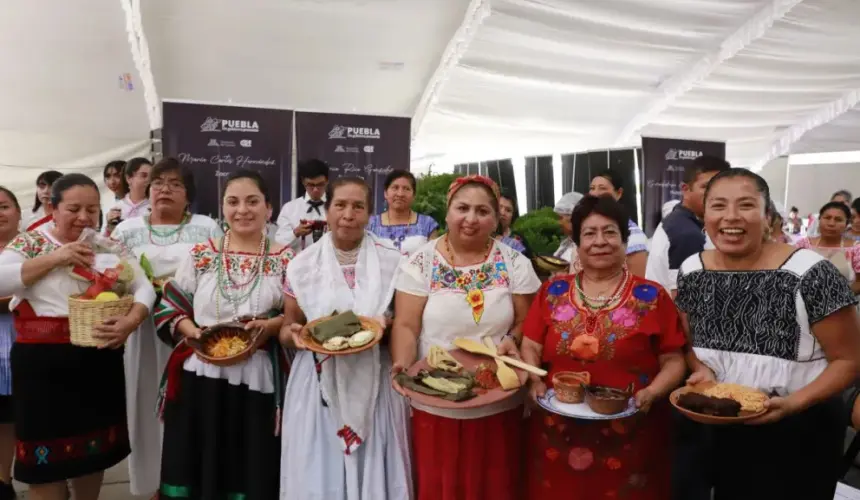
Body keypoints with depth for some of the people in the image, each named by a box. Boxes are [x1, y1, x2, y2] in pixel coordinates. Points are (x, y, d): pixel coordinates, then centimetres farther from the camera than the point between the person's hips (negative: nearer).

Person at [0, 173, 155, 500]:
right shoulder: (29, 243, 0)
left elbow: (144, 288, -1)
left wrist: (132, 320, -20)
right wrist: (54, 258, -19)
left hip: (100, 363, 3)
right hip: (43, 365, -2)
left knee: (94, 450, 16)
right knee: (46, 458, 6)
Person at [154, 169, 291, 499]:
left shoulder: (284, 260, 2)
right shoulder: (199, 255, 6)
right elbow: (169, 309, 6)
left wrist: (269, 327, -17)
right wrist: (195, 332, -11)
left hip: (259, 380, -1)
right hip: (202, 376, 1)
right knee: (197, 472, 8)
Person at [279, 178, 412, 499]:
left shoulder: (391, 262, 0)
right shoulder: (302, 265, 2)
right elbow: (286, 331, 10)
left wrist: (385, 327, -14)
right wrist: (294, 334, -12)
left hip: (375, 385, 0)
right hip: (318, 385, 1)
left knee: (375, 474, 7)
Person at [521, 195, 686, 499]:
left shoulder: (651, 297, -1)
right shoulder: (553, 291, 6)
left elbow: (673, 361, 0)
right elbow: (530, 348, 7)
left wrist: (651, 394, -16)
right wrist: (535, 382, -10)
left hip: (628, 440, -2)